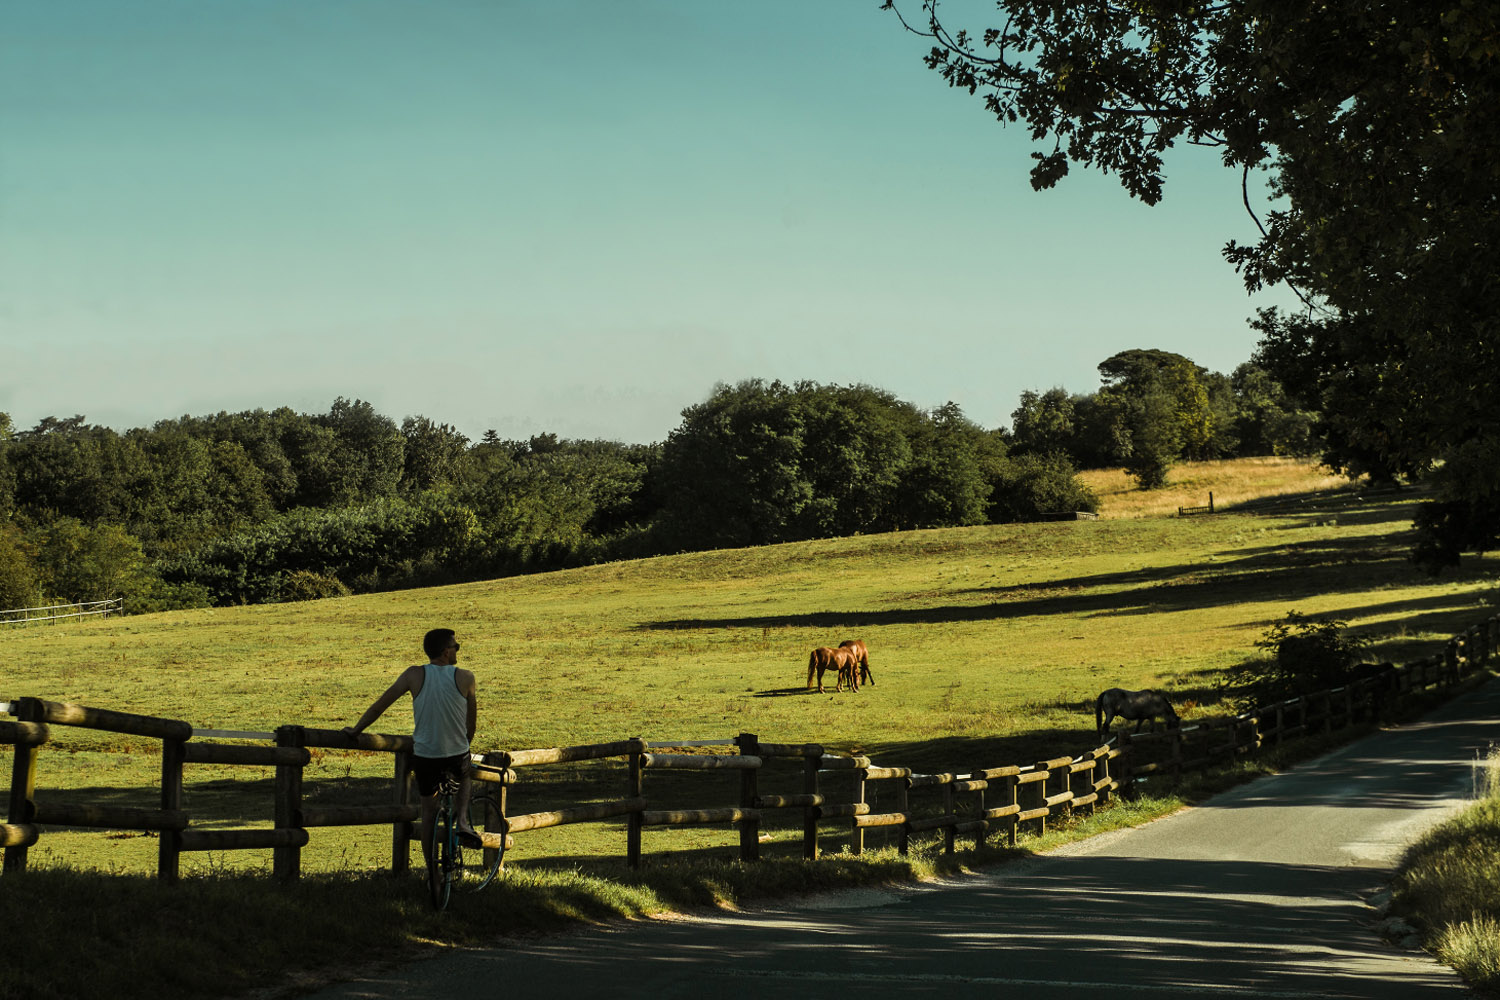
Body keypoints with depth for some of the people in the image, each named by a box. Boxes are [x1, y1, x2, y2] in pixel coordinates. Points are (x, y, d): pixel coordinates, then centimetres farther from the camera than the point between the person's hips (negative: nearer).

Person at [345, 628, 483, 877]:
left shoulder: (415, 675, -7)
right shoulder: (465, 678, -8)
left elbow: (379, 705, -2)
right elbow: (472, 717, 5)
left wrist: (356, 730, 12)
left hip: (424, 754, 0)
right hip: (458, 754, 0)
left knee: (428, 810, 18)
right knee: (464, 778, 34)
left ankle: (431, 869, 20)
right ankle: (463, 822, 10)